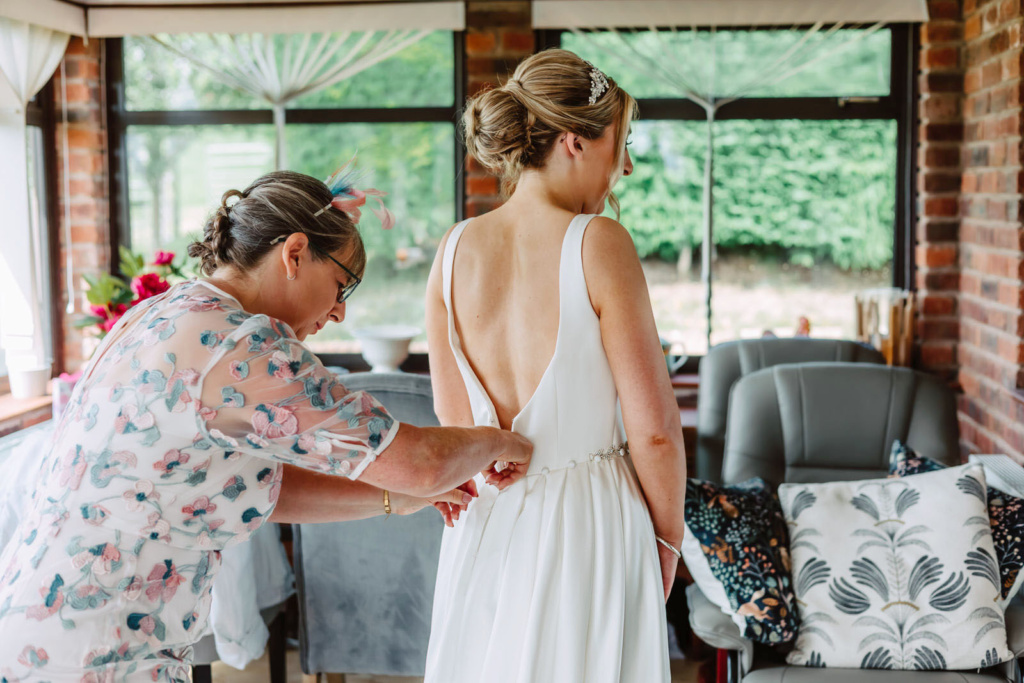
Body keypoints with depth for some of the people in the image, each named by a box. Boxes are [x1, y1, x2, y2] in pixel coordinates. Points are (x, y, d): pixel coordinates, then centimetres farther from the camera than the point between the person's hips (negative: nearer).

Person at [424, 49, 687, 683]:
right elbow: (653, 427, -14)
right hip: (590, 518, -4)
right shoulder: (599, 243, -16)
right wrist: (668, 538, 0)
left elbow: (453, 416, 6)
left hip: (487, 519, 5)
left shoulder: (455, 248, -2)